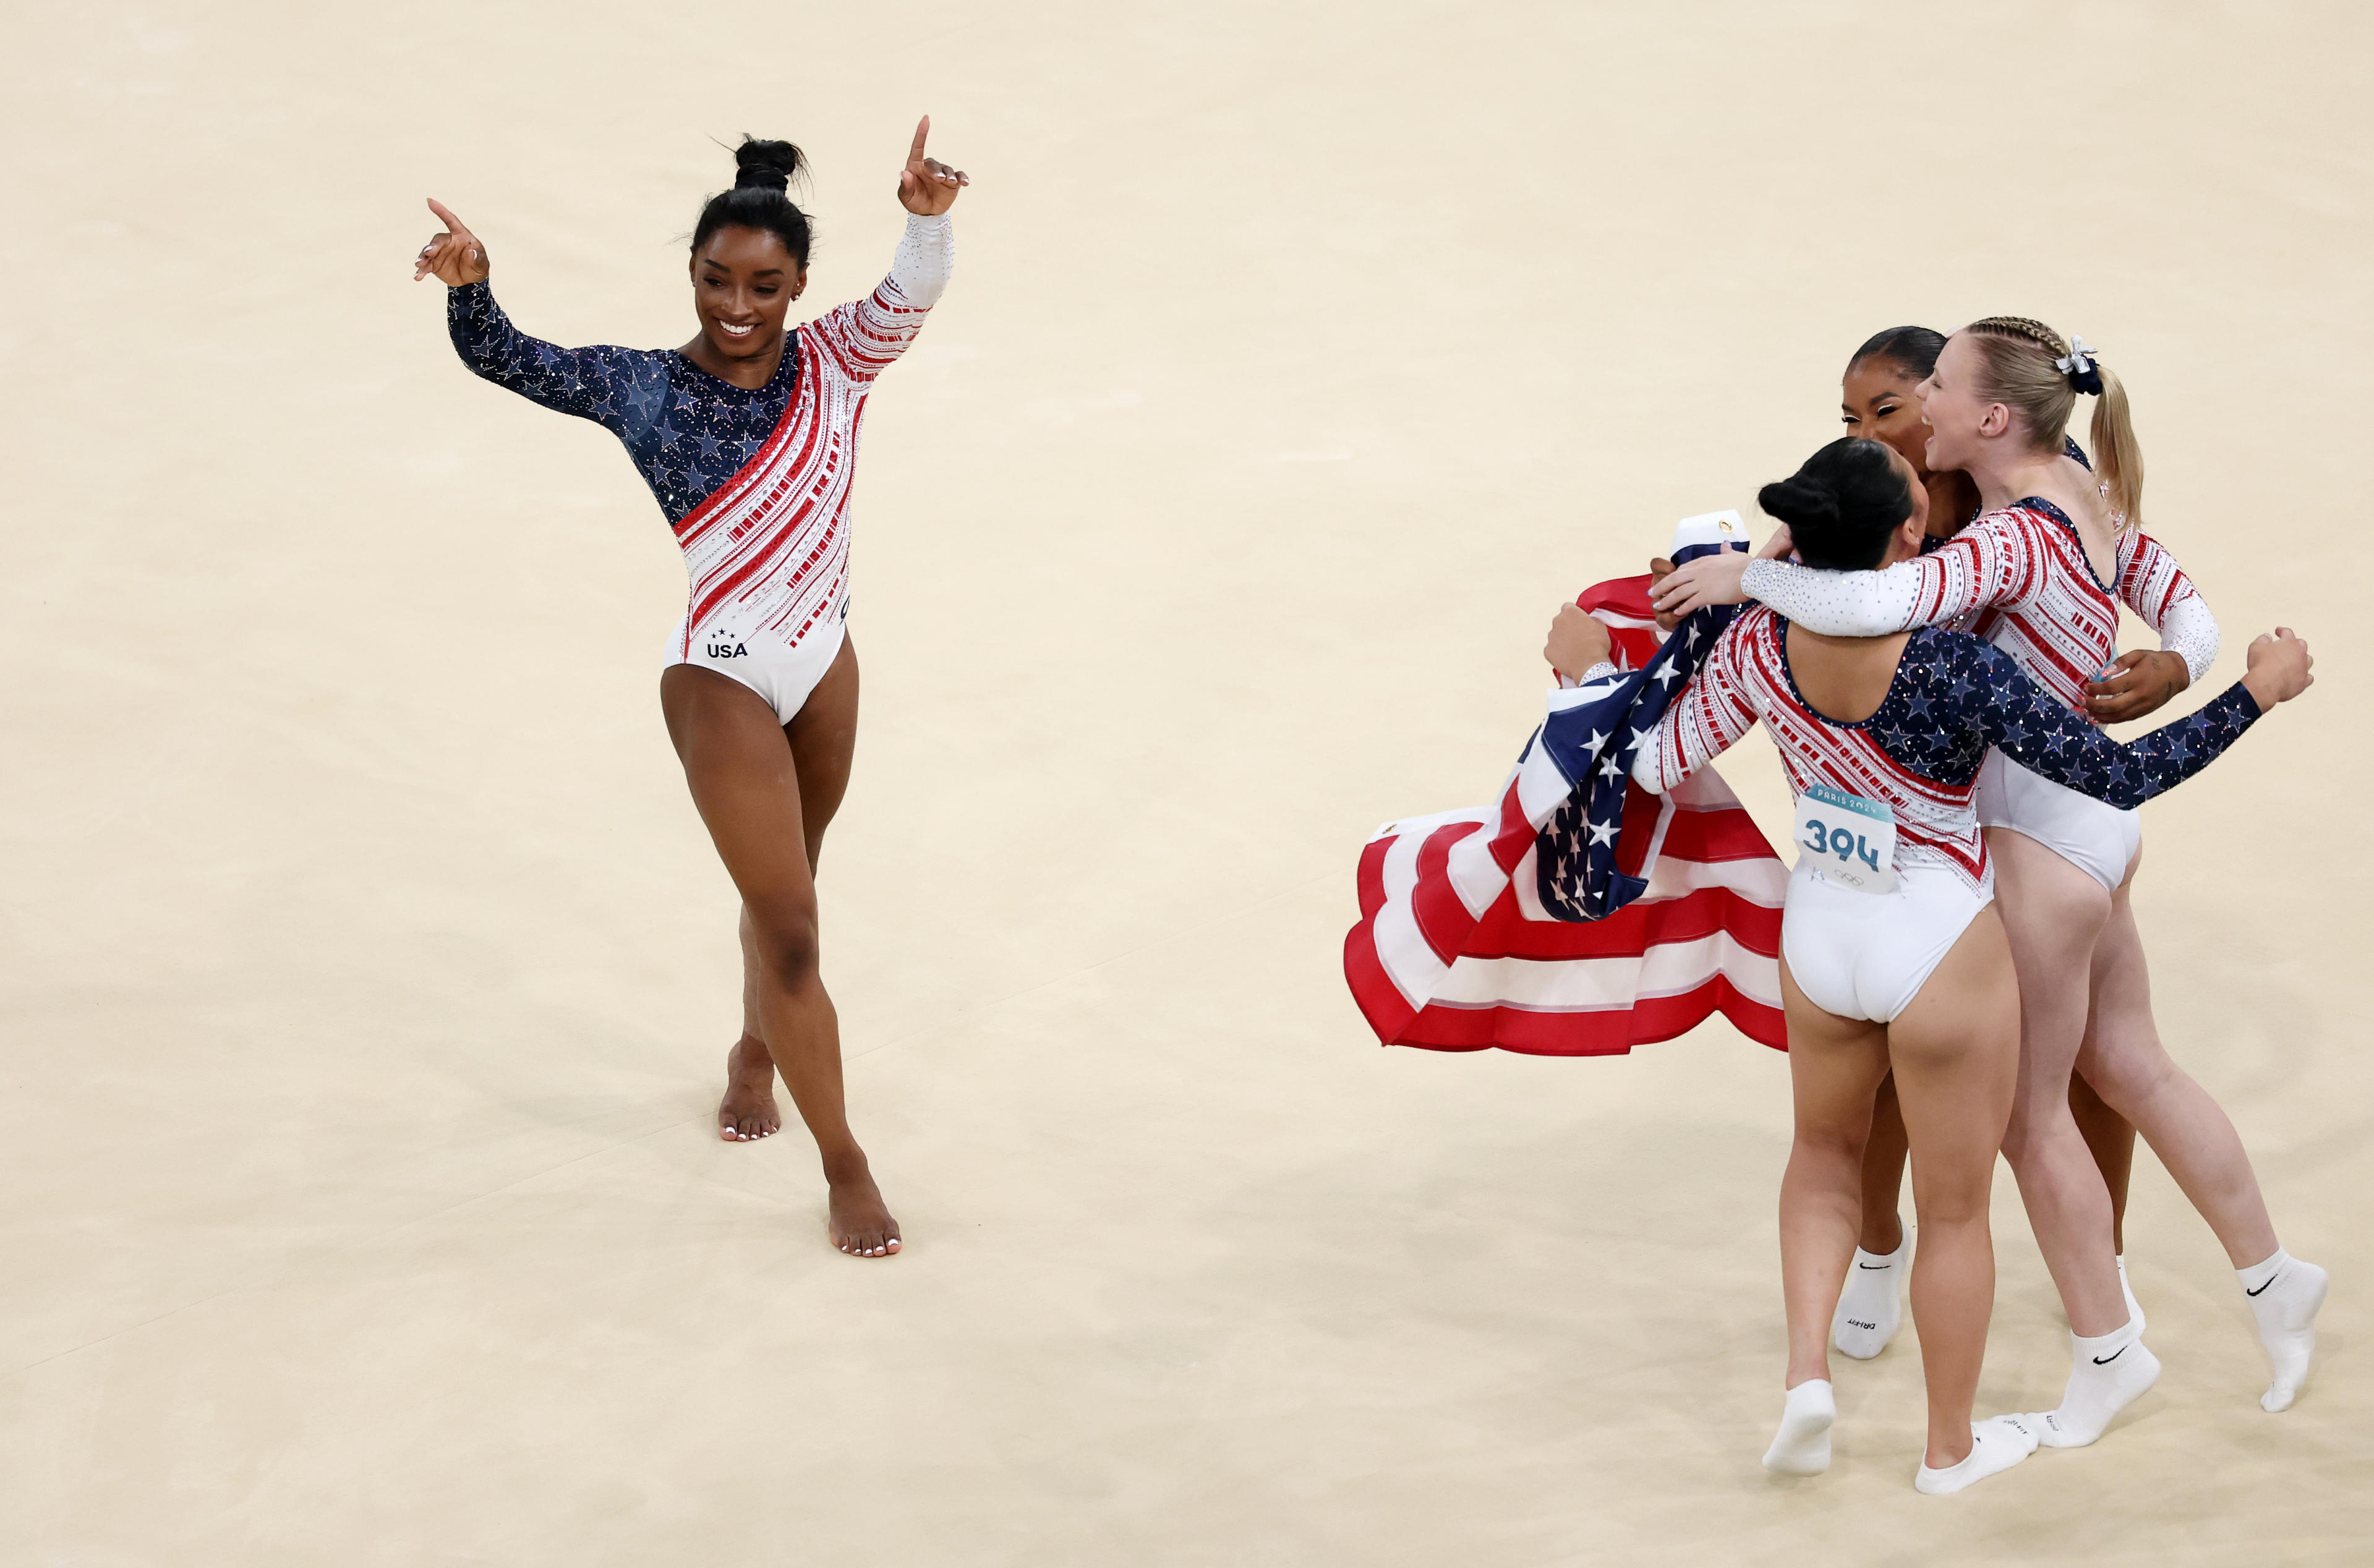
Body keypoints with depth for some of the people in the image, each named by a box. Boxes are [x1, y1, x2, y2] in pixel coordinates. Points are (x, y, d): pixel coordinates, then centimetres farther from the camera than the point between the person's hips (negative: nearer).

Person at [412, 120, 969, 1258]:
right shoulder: (644, 389, -15)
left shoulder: (833, 362, -9)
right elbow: (506, 360, -23)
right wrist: (469, 288, -44)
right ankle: (845, 1169, 8)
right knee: (789, 929, -3)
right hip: (723, 682, -4)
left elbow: (911, 295, -26)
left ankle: (756, 1052, 54)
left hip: (825, 661, 4)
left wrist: (928, 219, -47)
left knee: (787, 884, 27)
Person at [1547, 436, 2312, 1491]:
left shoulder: (1760, 647, -16)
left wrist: (1590, 668, 15)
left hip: (1820, 932, 4)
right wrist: (2258, 693, -16)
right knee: (1954, 1208, 16)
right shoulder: (1955, 672, -30)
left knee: (1826, 1148, 31)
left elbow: (1659, 766, -2)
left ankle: (1808, 1369, 14)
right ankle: (1951, 1446, 32)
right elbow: (2118, 777, -25)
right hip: (1943, 952, -4)